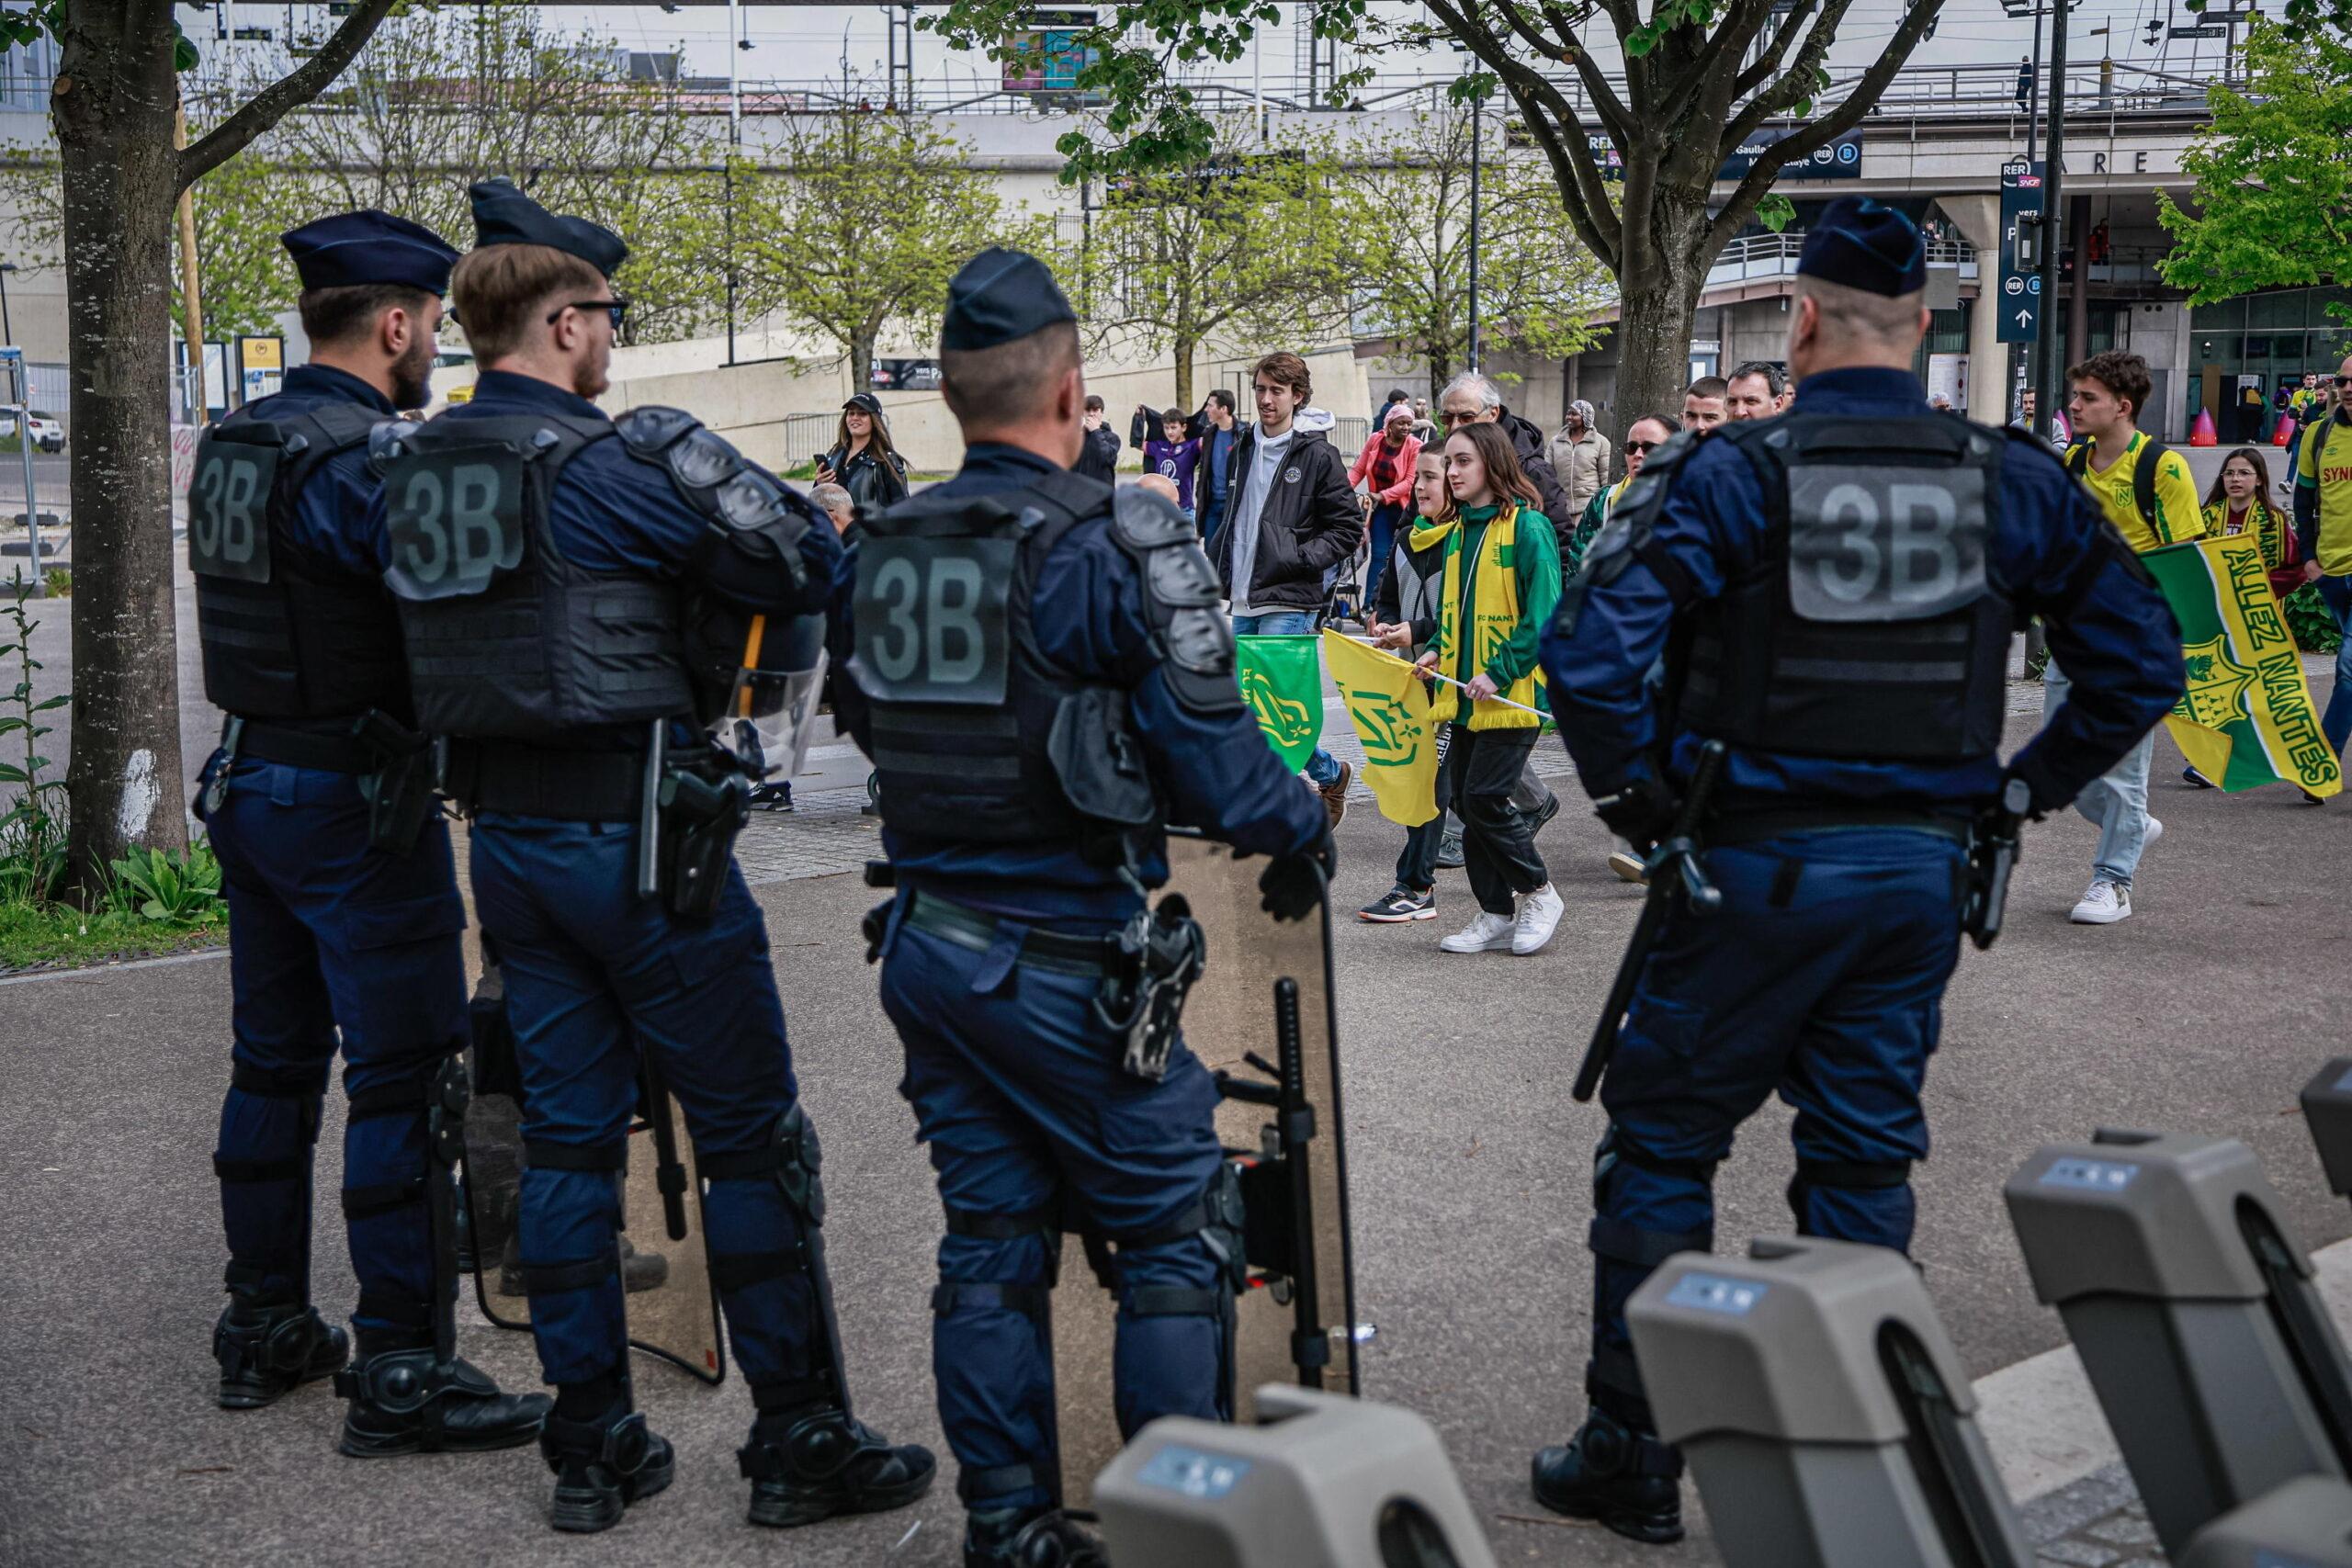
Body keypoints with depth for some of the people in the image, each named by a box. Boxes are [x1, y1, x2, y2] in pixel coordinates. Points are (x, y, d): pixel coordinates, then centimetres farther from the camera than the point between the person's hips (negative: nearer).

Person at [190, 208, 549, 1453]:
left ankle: (264, 1328, 28)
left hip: (248, 782, 9)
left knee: (272, 1060, 17)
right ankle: (401, 1374, -1)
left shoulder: (233, 446, 10)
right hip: (354, 801, -9)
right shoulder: (362, 459, -19)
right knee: (404, 1080, -4)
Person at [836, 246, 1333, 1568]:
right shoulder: (1114, 541, -14)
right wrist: (1302, 834, 4)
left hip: (928, 947, 6)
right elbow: (1211, 750, -15)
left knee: (992, 1238, 14)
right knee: (1176, 1234, 6)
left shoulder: (886, 549, 5)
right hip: (1064, 959, -6)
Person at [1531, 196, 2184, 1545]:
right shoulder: (2013, 483, 1)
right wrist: (2025, 788, 12)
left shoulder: (1732, 475, -12)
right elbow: (2144, 656, 7)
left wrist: (1636, 793, -7)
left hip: (1759, 865, -4)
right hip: (1925, 869, 4)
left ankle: (1636, 1457, 16)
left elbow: (1591, 648, -22)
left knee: (1662, 1145, 10)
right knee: (1865, 1159, 15)